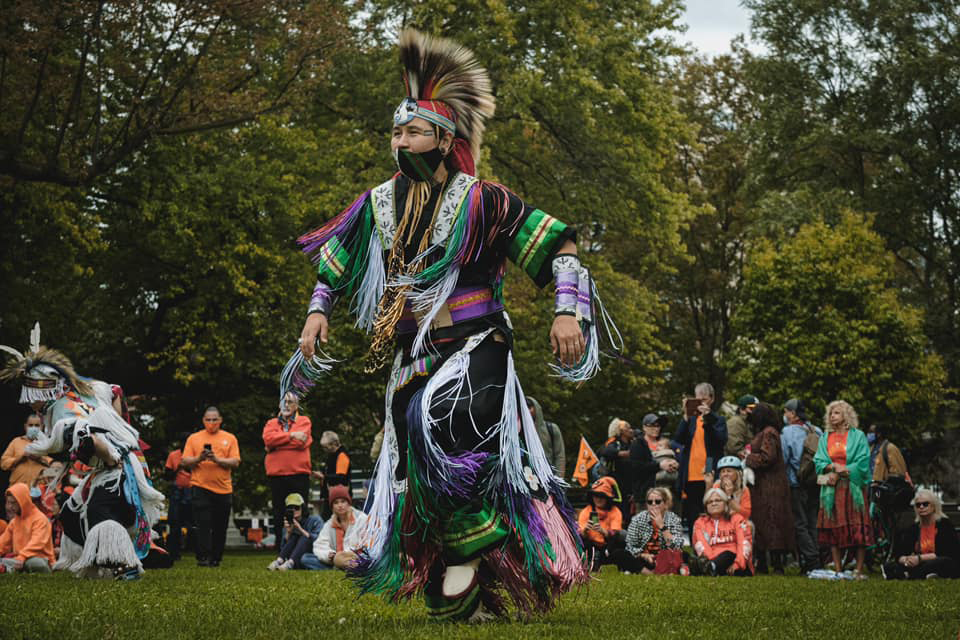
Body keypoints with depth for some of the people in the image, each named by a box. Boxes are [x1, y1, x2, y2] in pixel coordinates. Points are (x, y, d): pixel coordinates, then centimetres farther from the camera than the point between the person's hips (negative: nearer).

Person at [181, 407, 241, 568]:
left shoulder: (230, 438, 10)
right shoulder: (194, 438, 9)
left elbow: (235, 462, 1)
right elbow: (185, 462, 4)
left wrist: (217, 460, -15)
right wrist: (199, 459, -15)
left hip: (223, 488, 2)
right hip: (201, 487, -1)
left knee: (220, 527, 4)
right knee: (203, 524, -11)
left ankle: (216, 559, 13)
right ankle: (202, 557, -13)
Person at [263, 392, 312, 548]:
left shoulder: (304, 421, 9)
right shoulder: (272, 423, 16)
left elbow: (301, 442, -9)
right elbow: (268, 438, -5)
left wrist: (275, 444, -5)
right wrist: (291, 435, -11)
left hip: (299, 473, -3)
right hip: (276, 475, 3)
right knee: (279, 515, 5)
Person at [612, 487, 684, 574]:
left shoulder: (674, 519, -3)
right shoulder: (638, 519, -1)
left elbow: (677, 548, -16)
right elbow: (630, 546, -2)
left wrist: (661, 526, -19)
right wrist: (643, 555, -21)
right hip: (642, 561, 1)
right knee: (617, 554, -23)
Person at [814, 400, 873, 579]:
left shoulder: (858, 436, 5)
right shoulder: (825, 438, 15)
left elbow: (863, 461, -3)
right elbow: (819, 461, 7)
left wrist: (842, 471, -10)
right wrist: (834, 467, -12)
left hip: (853, 487, -3)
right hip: (831, 488, 3)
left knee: (858, 529, -7)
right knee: (833, 528, -2)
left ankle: (859, 570, -5)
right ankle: (838, 570, 2)